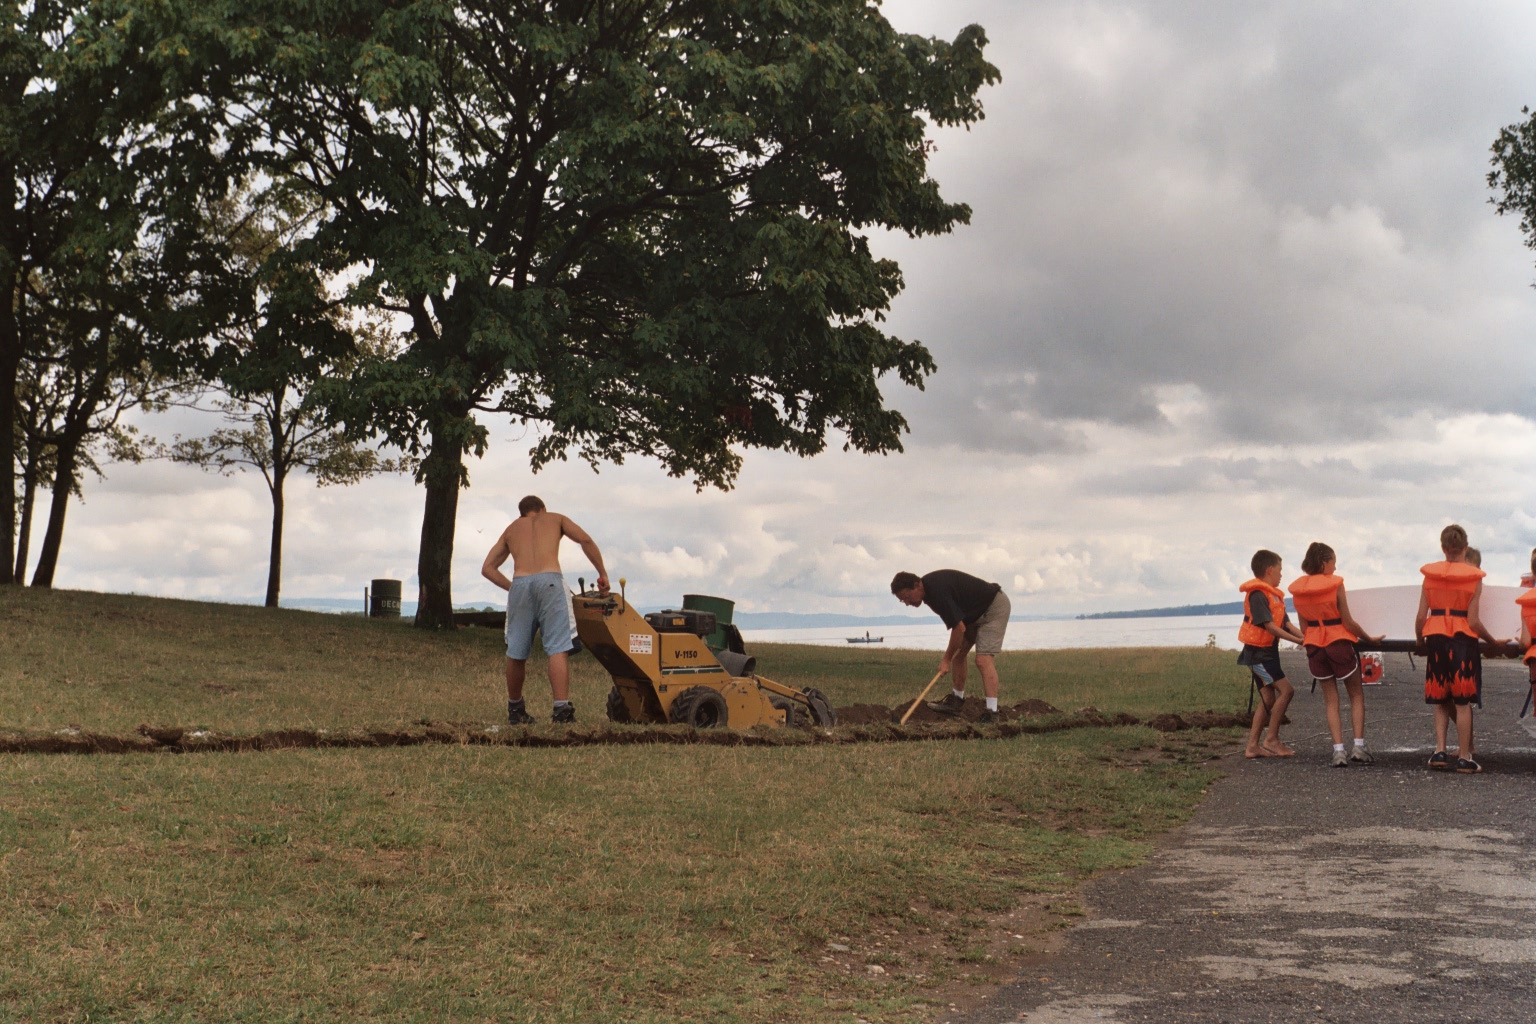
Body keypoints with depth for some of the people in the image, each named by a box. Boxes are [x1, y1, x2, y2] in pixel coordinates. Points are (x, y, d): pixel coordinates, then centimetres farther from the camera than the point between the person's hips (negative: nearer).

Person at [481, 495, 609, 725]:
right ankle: (562, 708, -21)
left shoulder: (511, 529, 30)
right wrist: (602, 574, 13)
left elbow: (488, 567, 22)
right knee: (558, 648, -9)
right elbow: (585, 540, 10)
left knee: (516, 653, 12)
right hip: (550, 581, -3)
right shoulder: (555, 519, 25)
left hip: (519, 585, 3)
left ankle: (515, 710, 24)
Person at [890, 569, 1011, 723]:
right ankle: (956, 700, 20)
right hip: (975, 612, 10)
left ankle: (992, 712, -23)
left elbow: (959, 628, -26)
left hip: (995, 608, -10)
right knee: (957, 653, 10)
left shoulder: (938, 591, -30)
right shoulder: (928, 588, 0)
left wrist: (947, 659, -15)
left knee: (983, 659, -20)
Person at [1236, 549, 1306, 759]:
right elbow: (1269, 626, -23)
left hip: (1268, 653, 10)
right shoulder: (1257, 595, -16)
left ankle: (1253, 746, 10)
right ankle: (1272, 739, -10)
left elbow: (1286, 624, 8)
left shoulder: (1275, 595, 15)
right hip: (1258, 653, -10)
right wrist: (1297, 640, -24)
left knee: (1268, 699, 8)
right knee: (1286, 689, -15)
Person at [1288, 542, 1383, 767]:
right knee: (1356, 695, 10)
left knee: (1331, 700, 9)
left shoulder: (1298, 589, 1)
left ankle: (1339, 750, 1)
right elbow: (1348, 622, -10)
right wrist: (1369, 638, 2)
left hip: (1314, 647, 4)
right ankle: (1358, 746, 0)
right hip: (1340, 644, -4)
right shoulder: (1335, 584, -13)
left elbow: (1303, 627, 7)